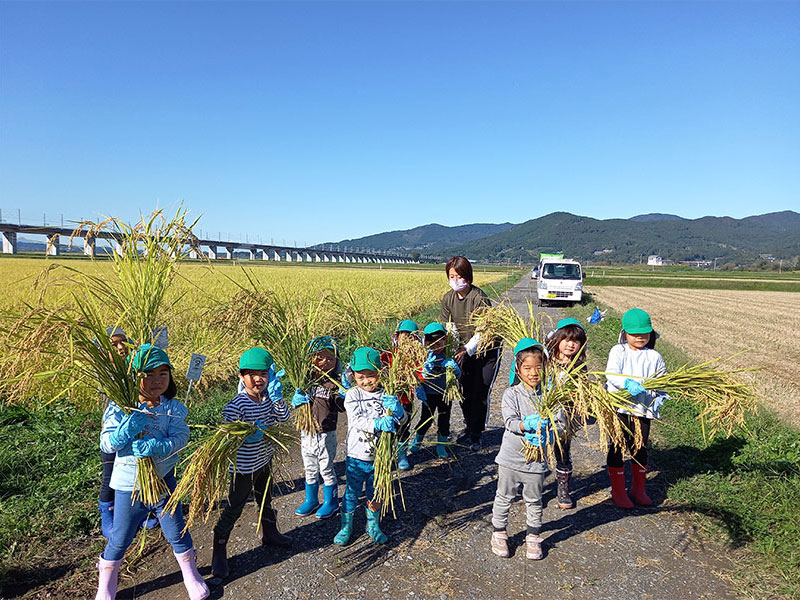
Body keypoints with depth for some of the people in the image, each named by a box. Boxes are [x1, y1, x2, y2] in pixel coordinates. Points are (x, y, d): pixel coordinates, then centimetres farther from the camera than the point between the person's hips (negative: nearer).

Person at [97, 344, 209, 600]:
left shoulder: (173, 408, -11)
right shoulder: (120, 408, -13)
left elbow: (180, 438, -20)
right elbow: (106, 444, -15)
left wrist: (154, 447, -37)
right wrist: (127, 429, -35)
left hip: (163, 480, 1)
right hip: (129, 484, -1)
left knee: (177, 533, 14)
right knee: (119, 540, 14)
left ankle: (192, 577, 38)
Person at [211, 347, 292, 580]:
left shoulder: (268, 397, -7)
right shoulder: (236, 404, -27)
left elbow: (284, 418, -11)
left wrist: (277, 396, -24)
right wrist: (249, 435, -40)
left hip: (264, 460, 7)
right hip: (243, 467, -7)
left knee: (265, 500, 27)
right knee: (233, 510, 7)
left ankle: (269, 533, 50)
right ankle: (219, 553, 25)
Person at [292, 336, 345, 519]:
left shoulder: (335, 382, -12)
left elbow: (342, 407, -15)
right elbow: (295, 401, 5)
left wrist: (344, 391, -31)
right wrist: (298, 399, -17)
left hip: (326, 434, -4)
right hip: (307, 432, 4)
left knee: (326, 469, 10)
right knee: (310, 470, 19)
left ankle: (331, 502, 29)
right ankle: (311, 500, 38)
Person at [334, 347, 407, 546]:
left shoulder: (387, 395, -5)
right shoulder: (353, 395, -12)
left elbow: (402, 418, -11)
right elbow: (356, 420, -24)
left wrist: (396, 408, -34)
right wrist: (378, 424, -41)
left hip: (379, 456, 2)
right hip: (357, 456, -2)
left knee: (375, 493, 19)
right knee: (352, 492, 11)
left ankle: (373, 525, 41)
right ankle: (346, 526, 33)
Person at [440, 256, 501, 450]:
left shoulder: (479, 298, -25)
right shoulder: (448, 299, -5)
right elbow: (445, 327, 0)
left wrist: (467, 350, -31)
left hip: (487, 351, -6)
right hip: (466, 350, 6)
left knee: (481, 394, -3)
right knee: (464, 391, 10)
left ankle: (475, 435, 10)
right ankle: (469, 427, 31)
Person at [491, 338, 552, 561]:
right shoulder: (511, 394, -9)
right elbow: (510, 421, -17)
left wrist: (542, 436, -23)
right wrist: (528, 424, -35)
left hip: (537, 459, 1)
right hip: (511, 457, -1)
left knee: (534, 501, 16)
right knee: (504, 498, 13)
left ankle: (533, 538, 35)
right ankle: (499, 534, 31)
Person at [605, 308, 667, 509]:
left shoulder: (654, 356, 6)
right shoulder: (618, 351, -2)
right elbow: (612, 373, -17)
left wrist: (658, 399, -8)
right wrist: (627, 383, -35)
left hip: (643, 409, 3)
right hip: (619, 407, -3)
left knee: (640, 448, 12)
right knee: (618, 447, 3)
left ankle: (638, 489, 32)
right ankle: (618, 491, 19)